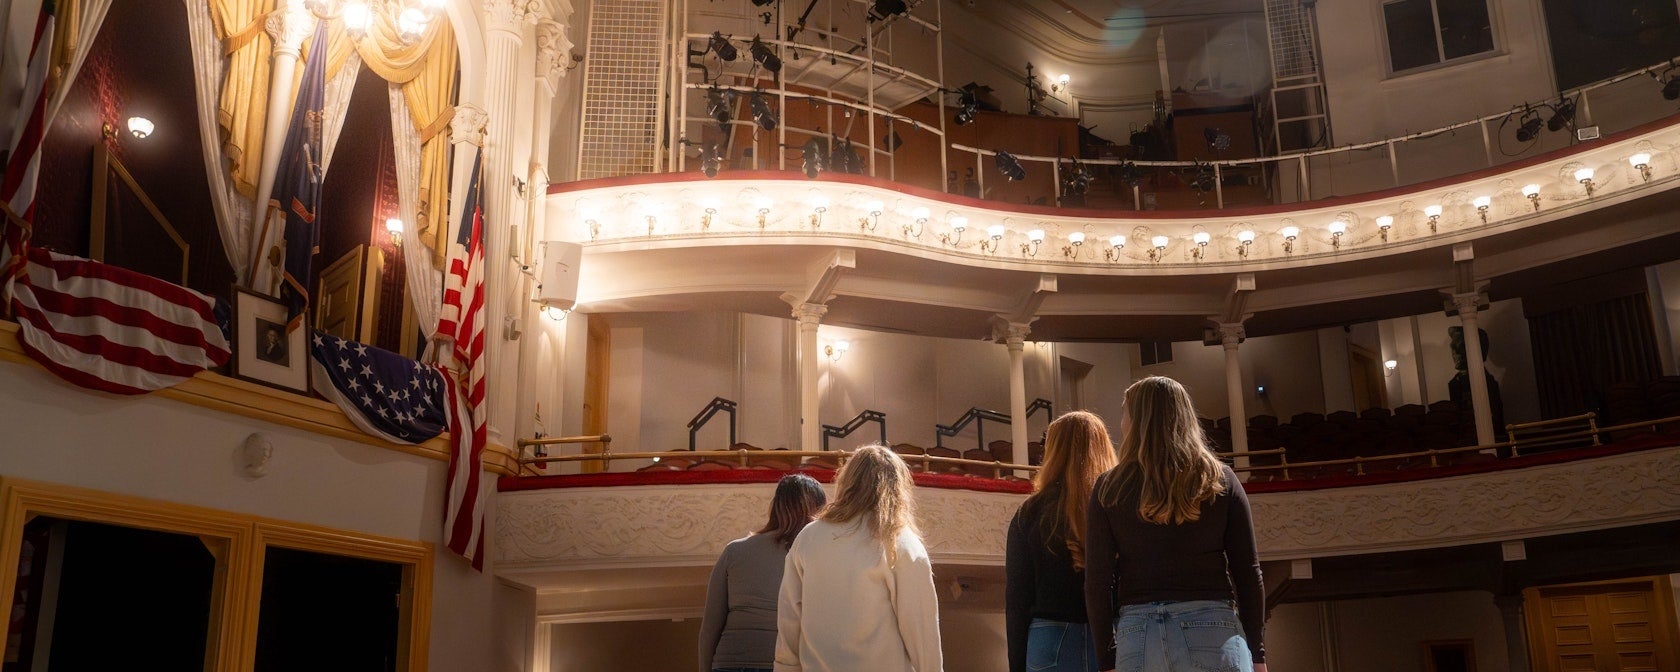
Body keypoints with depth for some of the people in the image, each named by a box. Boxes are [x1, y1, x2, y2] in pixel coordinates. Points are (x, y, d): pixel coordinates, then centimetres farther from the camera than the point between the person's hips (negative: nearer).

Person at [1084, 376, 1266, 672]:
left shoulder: (1109, 489, 5)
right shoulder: (1220, 479, 7)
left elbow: (1097, 582, 2)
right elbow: (1248, 573, 5)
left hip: (1137, 634, 0)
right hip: (1212, 631, 0)